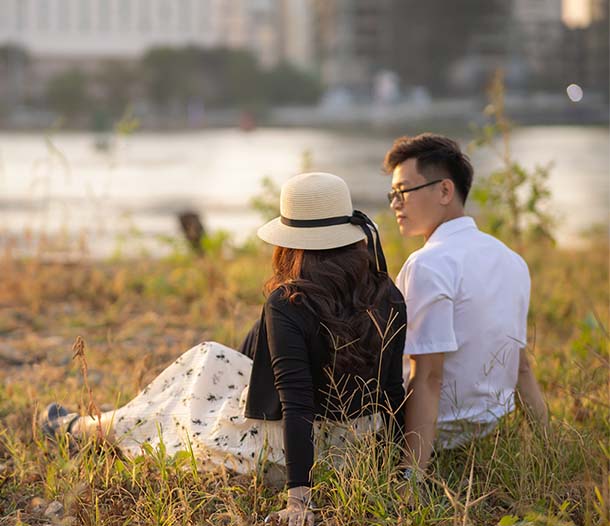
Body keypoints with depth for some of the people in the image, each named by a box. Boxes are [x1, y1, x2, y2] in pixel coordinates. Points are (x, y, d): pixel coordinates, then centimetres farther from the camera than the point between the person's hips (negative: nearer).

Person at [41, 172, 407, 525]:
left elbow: (297, 405, -28)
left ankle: (84, 429, 40)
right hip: (360, 442, 6)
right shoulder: (387, 297, -7)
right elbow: (393, 390, -2)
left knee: (205, 362, 20)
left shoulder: (287, 305, -24)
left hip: (300, 445, -6)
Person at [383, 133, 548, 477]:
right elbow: (521, 365, 9)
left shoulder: (429, 266, -20)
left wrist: (414, 473, -28)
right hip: (490, 424, 8)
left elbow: (427, 376, -26)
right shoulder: (512, 260, 6)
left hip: (439, 429, -8)